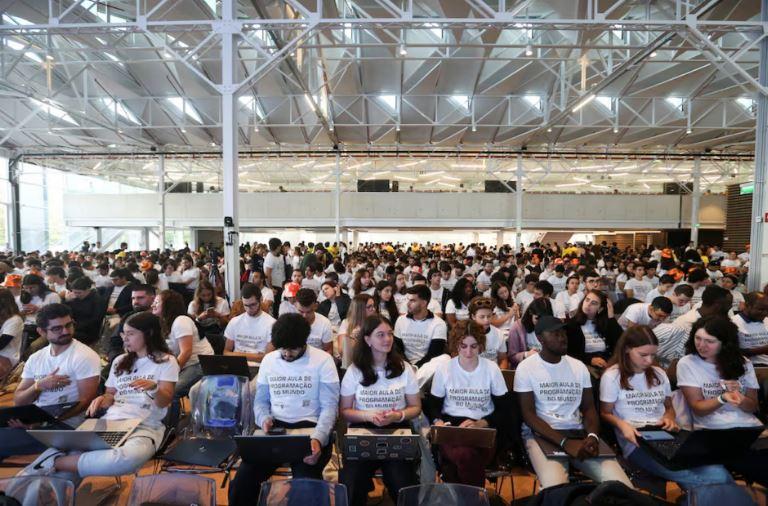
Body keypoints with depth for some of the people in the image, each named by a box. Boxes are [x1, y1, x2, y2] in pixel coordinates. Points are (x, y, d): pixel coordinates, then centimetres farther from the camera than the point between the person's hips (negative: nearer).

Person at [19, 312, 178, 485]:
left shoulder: (166, 361, 3)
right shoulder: (120, 361, 21)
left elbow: (164, 402, -5)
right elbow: (110, 395, 24)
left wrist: (153, 388, -27)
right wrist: (102, 400, 0)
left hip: (144, 427, -5)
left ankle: (56, 461, -24)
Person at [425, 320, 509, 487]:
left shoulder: (492, 368, 1)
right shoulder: (444, 368, 2)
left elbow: (503, 409, 4)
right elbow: (433, 405, 10)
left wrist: (480, 424, -12)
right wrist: (438, 422, -12)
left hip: (484, 428, 0)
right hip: (450, 426, 0)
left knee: (466, 457, -32)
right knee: (465, 455, -33)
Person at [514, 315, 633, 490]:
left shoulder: (579, 366, 11)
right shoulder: (526, 368, -4)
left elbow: (589, 408, 10)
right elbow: (529, 415, -8)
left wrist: (593, 435, -13)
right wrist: (565, 442, -20)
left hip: (578, 433, 4)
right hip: (541, 434, -4)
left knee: (622, 485, -18)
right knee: (556, 487, -32)